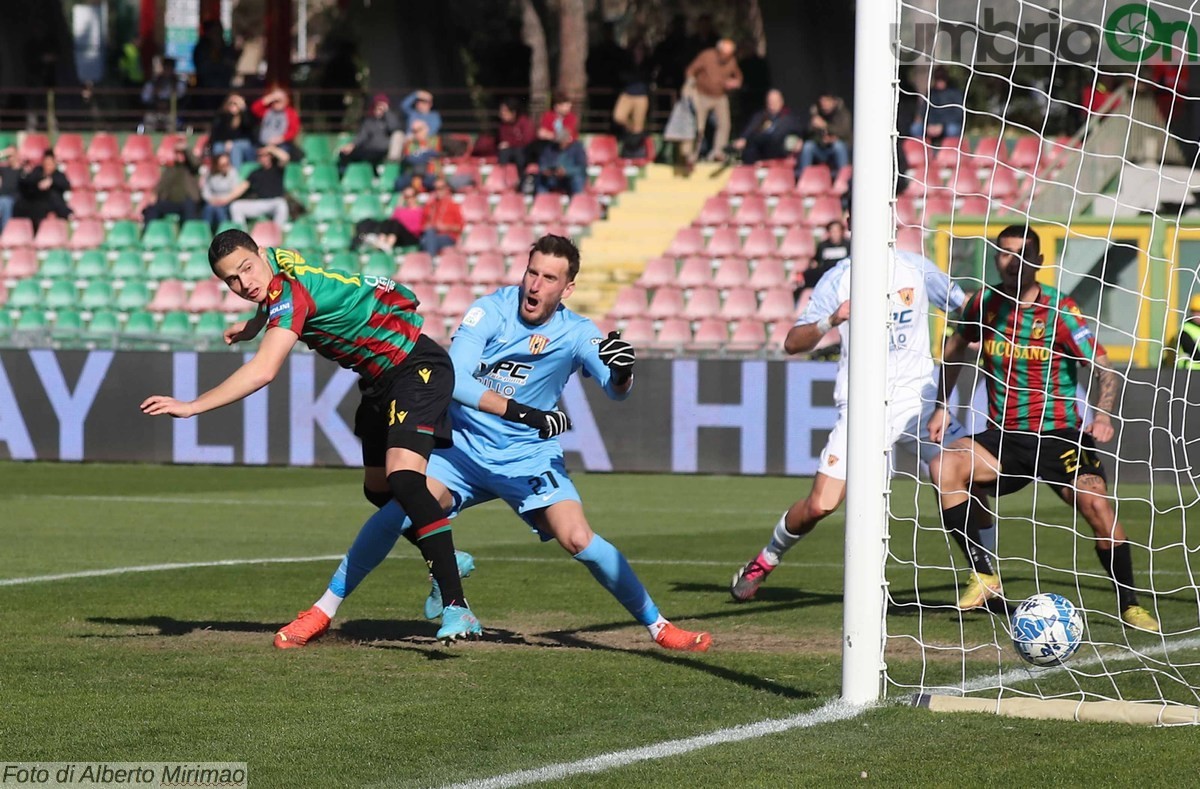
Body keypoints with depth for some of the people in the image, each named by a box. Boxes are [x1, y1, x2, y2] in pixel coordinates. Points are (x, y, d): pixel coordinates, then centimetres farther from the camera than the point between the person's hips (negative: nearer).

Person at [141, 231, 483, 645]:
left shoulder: (290, 292, -27)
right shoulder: (278, 261, 0)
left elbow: (263, 371, -39)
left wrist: (191, 406, -40)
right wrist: (254, 324, 31)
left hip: (417, 366, -11)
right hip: (380, 378, 11)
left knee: (403, 477, -28)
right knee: (379, 491, 17)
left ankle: (456, 607, -33)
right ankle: (446, 562, 40)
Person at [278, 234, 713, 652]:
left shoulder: (576, 333, -7)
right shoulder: (491, 310, -14)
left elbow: (615, 391, -15)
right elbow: (453, 379, -25)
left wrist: (622, 371, -40)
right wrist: (525, 414, -33)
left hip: (530, 457, 1)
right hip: (464, 446, -1)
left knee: (579, 540, -17)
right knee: (397, 513, -20)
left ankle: (658, 626, -1)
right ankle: (324, 611, -5)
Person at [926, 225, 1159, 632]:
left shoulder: (1060, 311, -9)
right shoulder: (984, 303, 2)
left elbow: (1104, 367, -10)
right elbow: (955, 350, 21)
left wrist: (1104, 416, -27)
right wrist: (942, 406, 13)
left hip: (1058, 436, -3)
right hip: (1002, 438, 3)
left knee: (1098, 506, -24)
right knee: (944, 467, -23)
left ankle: (1129, 606, -5)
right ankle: (984, 575, -14)